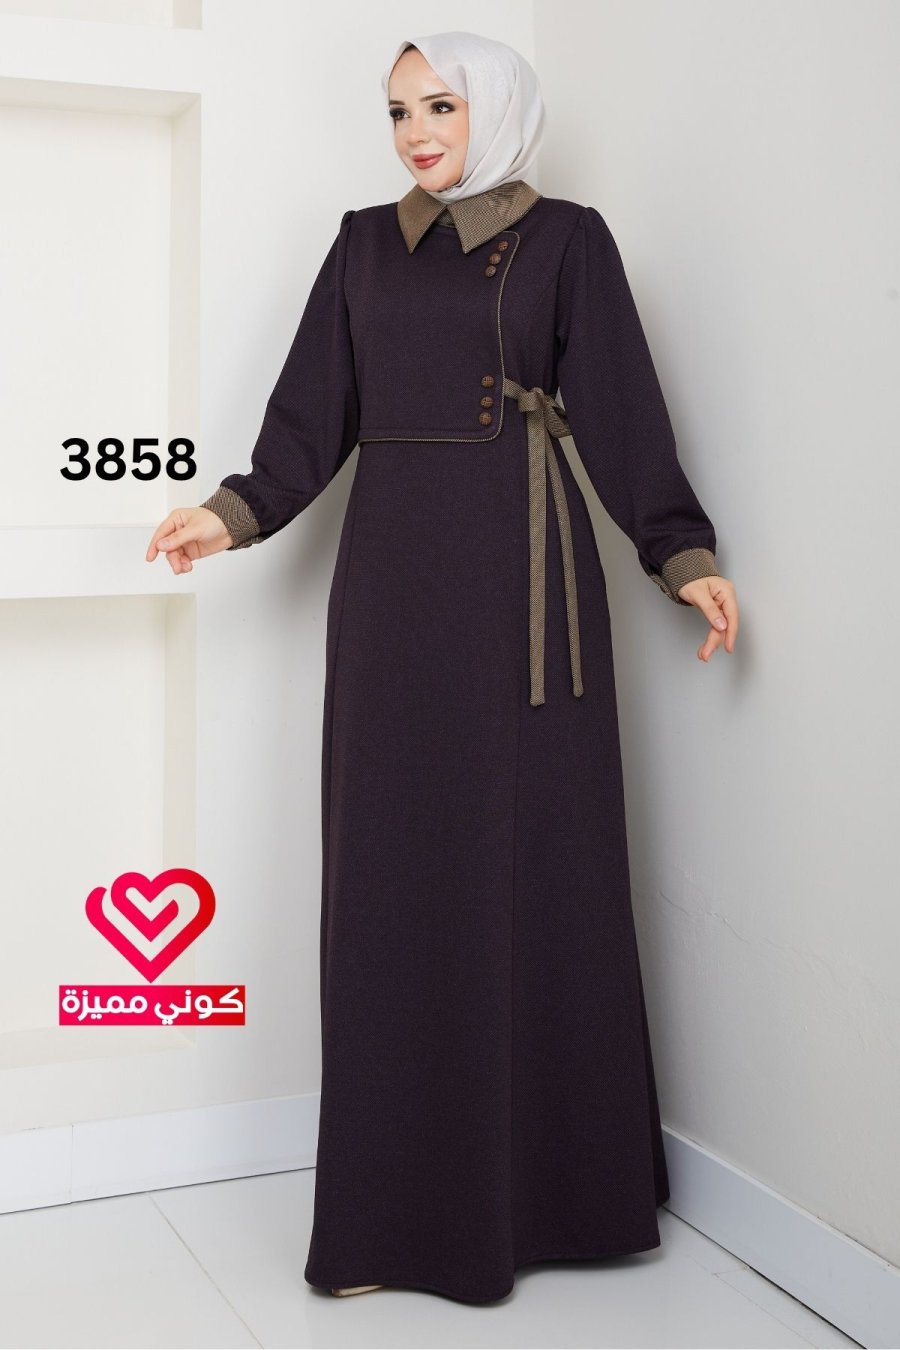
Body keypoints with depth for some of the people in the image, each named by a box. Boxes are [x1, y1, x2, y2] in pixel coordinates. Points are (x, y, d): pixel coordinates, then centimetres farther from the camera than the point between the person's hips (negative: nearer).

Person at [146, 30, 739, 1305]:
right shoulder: (366, 244, 15)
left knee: (528, 850, -1)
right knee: (391, 856, 1)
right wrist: (236, 513, -1)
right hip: (392, 569, 3)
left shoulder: (565, 238, 5)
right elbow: (314, 410, 11)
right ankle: (404, 1188, 10)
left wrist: (684, 555, -7)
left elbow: (620, 409, 0)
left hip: (516, 567, -3)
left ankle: (543, 1175, 13)